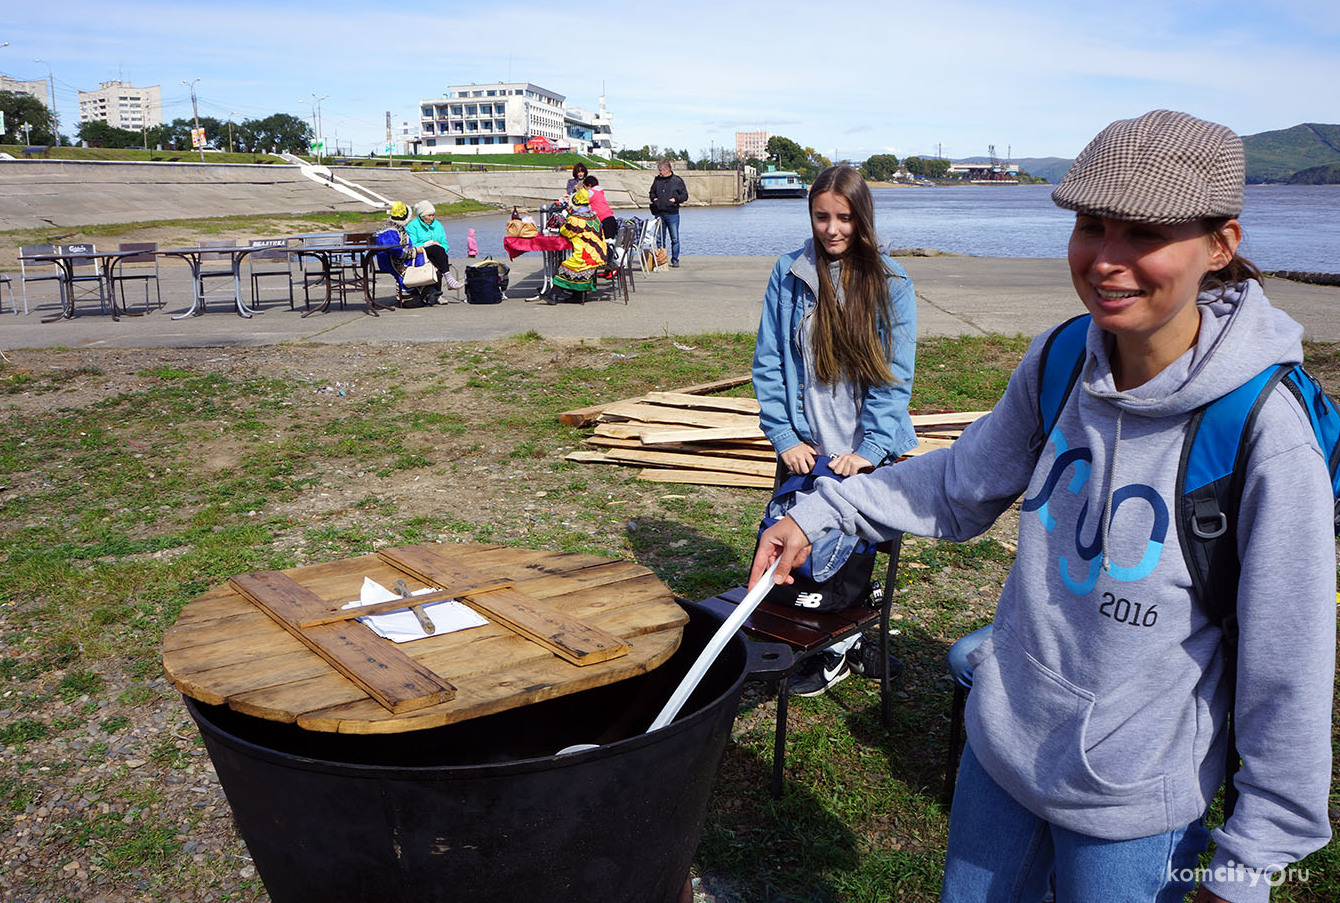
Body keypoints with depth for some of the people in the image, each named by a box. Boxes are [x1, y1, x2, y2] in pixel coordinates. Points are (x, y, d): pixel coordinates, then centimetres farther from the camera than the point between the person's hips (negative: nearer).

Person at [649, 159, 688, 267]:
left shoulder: (677, 181, 0)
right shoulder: (657, 180, 10)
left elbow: (685, 195, 4)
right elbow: (652, 192, 25)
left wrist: (675, 199, -9)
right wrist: (653, 198, 5)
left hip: (672, 214, -3)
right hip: (659, 214, 3)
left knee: (675, 239, -2)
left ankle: (675, 260, 7)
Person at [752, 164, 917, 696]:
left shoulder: (890, 283, -3)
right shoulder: (789, 274, -1)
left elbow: (895, 375, -6)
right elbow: (768, 363, 0)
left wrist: (870, 448, -14)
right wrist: (784, 437, -7)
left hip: (871, 451, 0)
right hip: (808, 450, 1)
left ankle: (840, 647, 31)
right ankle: (844, 646, 25)